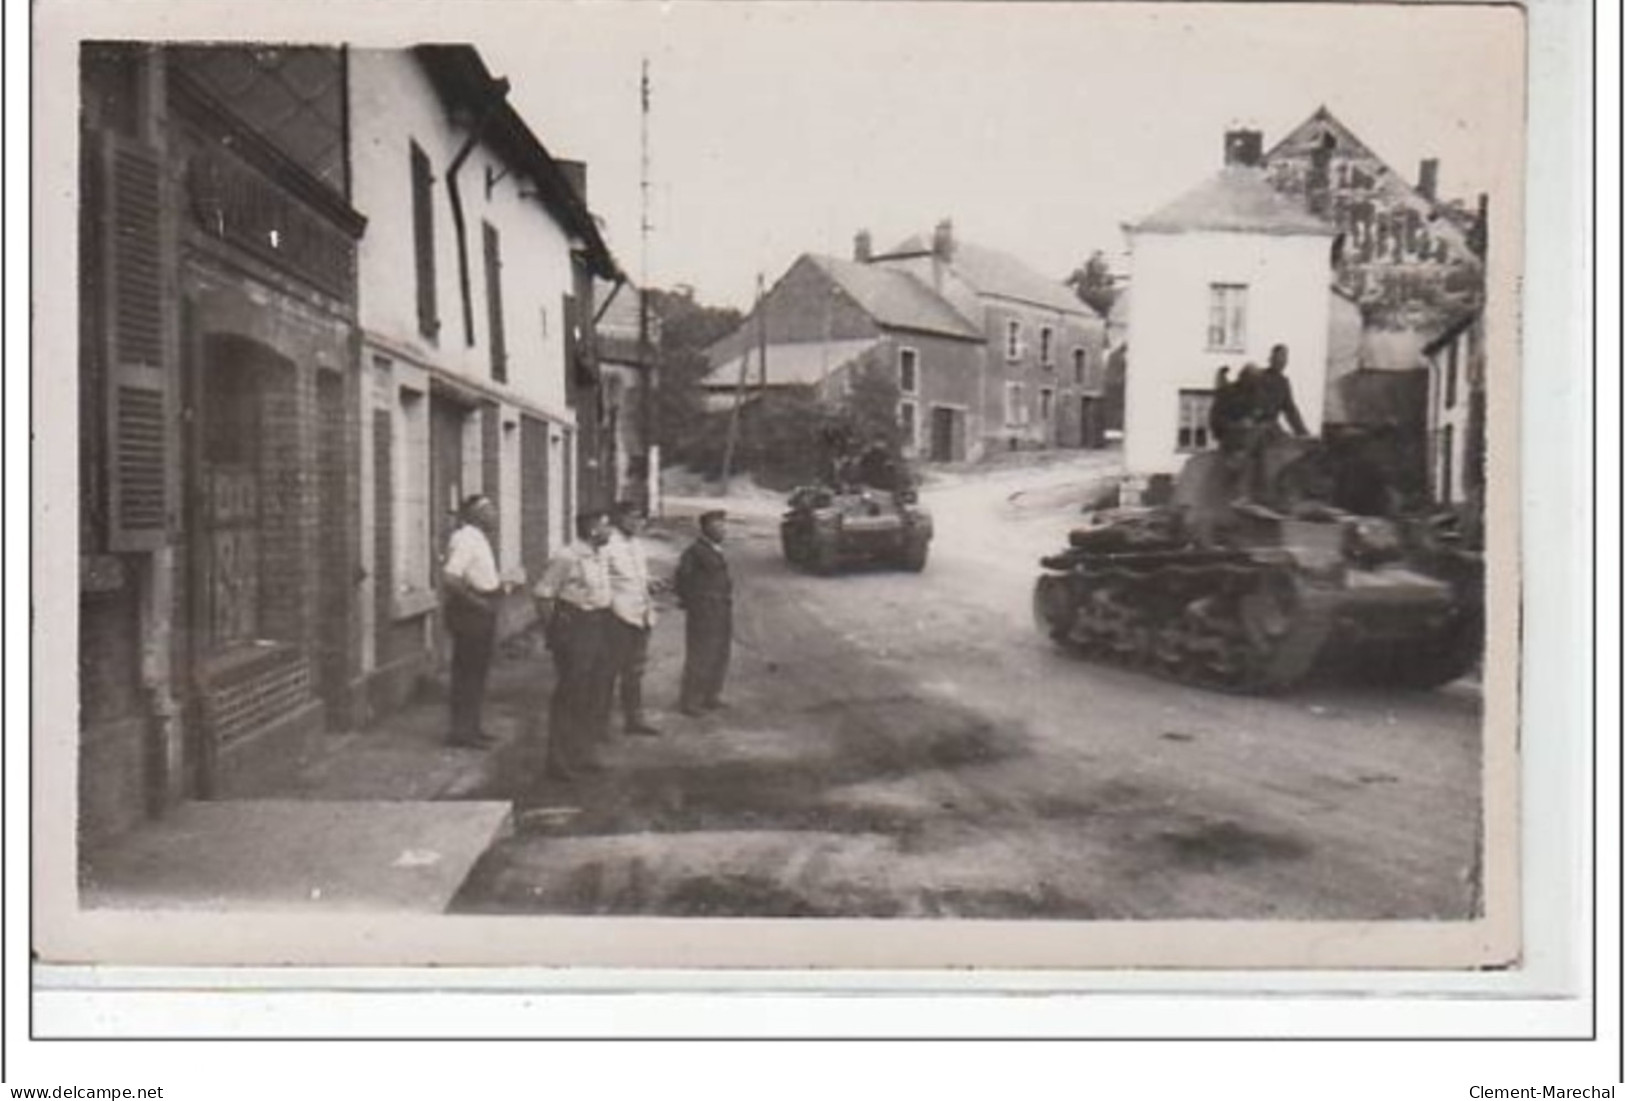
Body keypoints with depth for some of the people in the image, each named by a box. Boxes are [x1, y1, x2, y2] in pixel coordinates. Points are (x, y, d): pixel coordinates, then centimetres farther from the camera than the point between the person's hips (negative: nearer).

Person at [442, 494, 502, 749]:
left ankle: (470, 728, 23)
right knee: (467, 673, -5)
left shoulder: (480, 539, 15)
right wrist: (476, 600, -23)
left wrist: (500, 586, 12)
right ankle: (461, 731, 1)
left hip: (482, 610, 10)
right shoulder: (466, 539, -17)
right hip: (468, 612, -10)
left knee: (477, 671, 15)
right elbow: (449, 577, -27)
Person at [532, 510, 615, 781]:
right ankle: (560, 762, 5)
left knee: (596, 696, 14)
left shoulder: (601, 557, 10)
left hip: (599, 627, 9)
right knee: (570, 698, -3)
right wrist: (550, 632, -14)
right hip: (574, 628, -9)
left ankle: (585, 756, 27)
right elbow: (542, 594, -15)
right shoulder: (567, 558, -16)